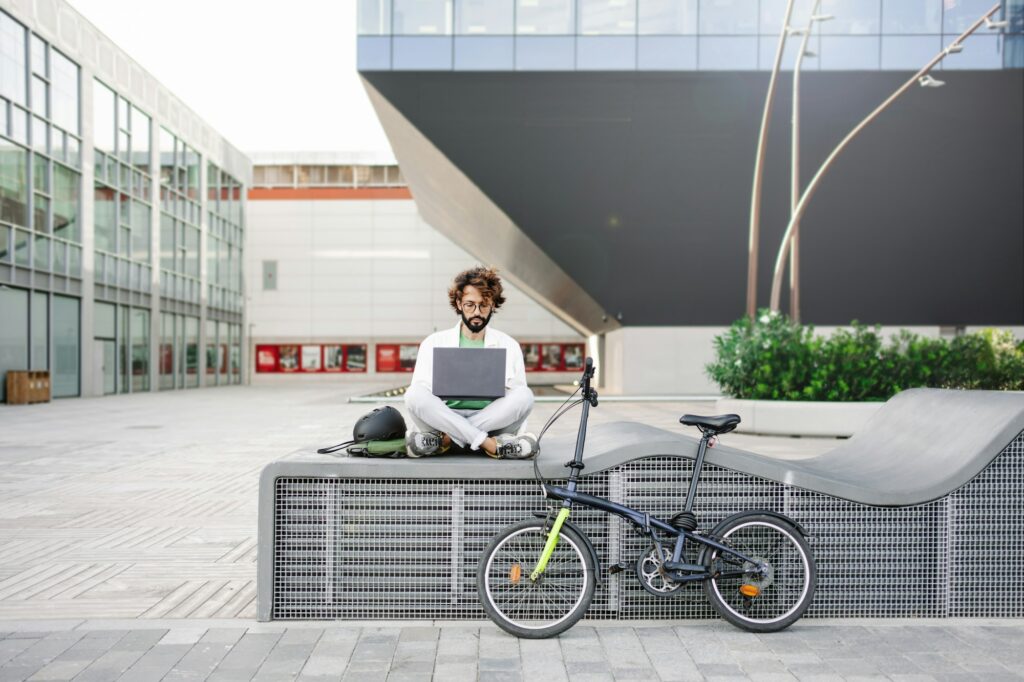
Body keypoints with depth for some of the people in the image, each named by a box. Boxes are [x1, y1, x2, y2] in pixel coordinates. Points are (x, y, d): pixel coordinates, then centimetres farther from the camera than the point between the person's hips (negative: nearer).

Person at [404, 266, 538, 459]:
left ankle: (444, 438, -28)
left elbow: (518, 398, 10)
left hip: (492, 422, 1)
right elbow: (418, 395, 2)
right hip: (445, 418, 0)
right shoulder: (434, 343, 10)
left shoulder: (509, 346, 13)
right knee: (414, 394, -28)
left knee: (525, 395, -27)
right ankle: (493, 445, -30)